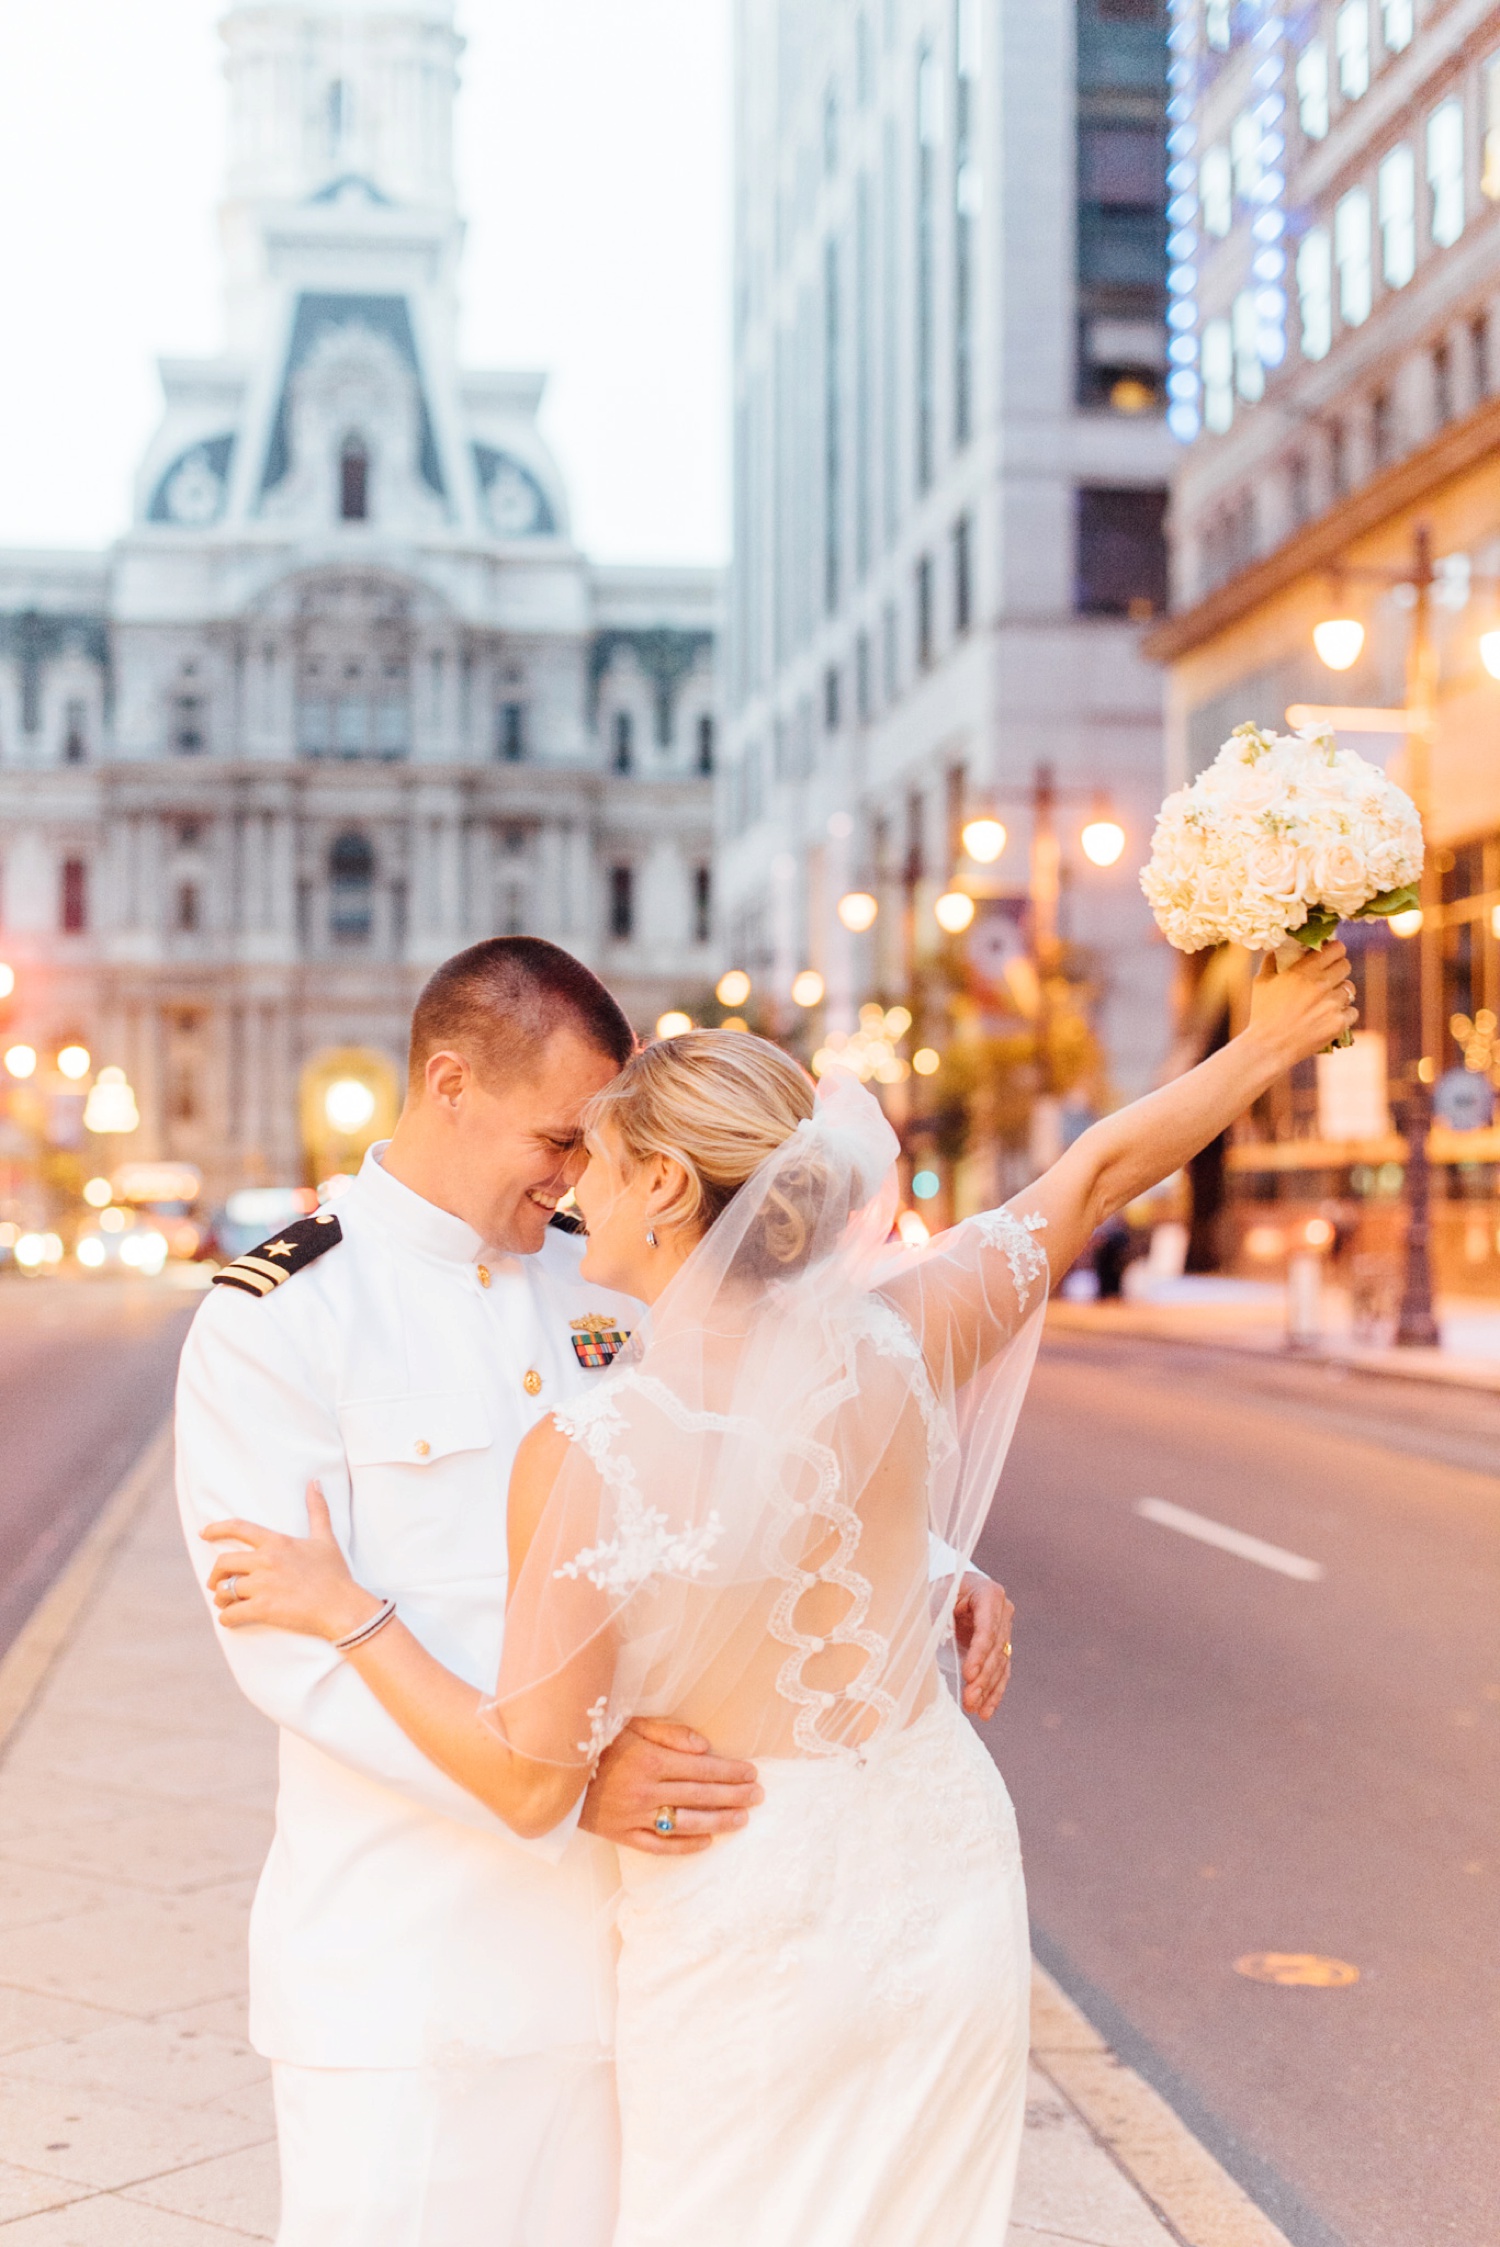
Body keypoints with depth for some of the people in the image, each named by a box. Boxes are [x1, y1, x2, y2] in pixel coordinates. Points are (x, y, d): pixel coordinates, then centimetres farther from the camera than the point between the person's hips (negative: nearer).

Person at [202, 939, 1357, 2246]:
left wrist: (346, 1613, -9)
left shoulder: (582, 1455, -22)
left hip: (746, 1922, -4)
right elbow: (1097, 1172, 3)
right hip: (946, 1877, 4)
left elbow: (534, 1782, -18)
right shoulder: (888, 1343, -11)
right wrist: (1267, 1041, 17)